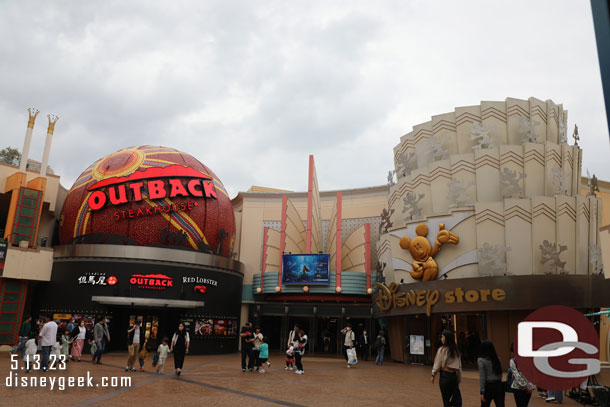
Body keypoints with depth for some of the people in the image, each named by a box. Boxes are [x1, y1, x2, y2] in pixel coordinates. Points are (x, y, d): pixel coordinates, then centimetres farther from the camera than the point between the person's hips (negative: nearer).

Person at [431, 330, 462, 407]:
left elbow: (437, 364, -3)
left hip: (445, 375, -5)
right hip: (454, 375, 5)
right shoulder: (456, 351, 10)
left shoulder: (442, 349, -6)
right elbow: (459, 367, 12)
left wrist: (433, 375, 10)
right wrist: (458, 380, 19)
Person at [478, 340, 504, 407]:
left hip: (488, 387, -4)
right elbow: (500, 374, 14)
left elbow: (482, 377, -11)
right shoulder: (496, 359, 10)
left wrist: (482, 392, -11)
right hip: (499, 386, 4)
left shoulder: (481, 360, -7)